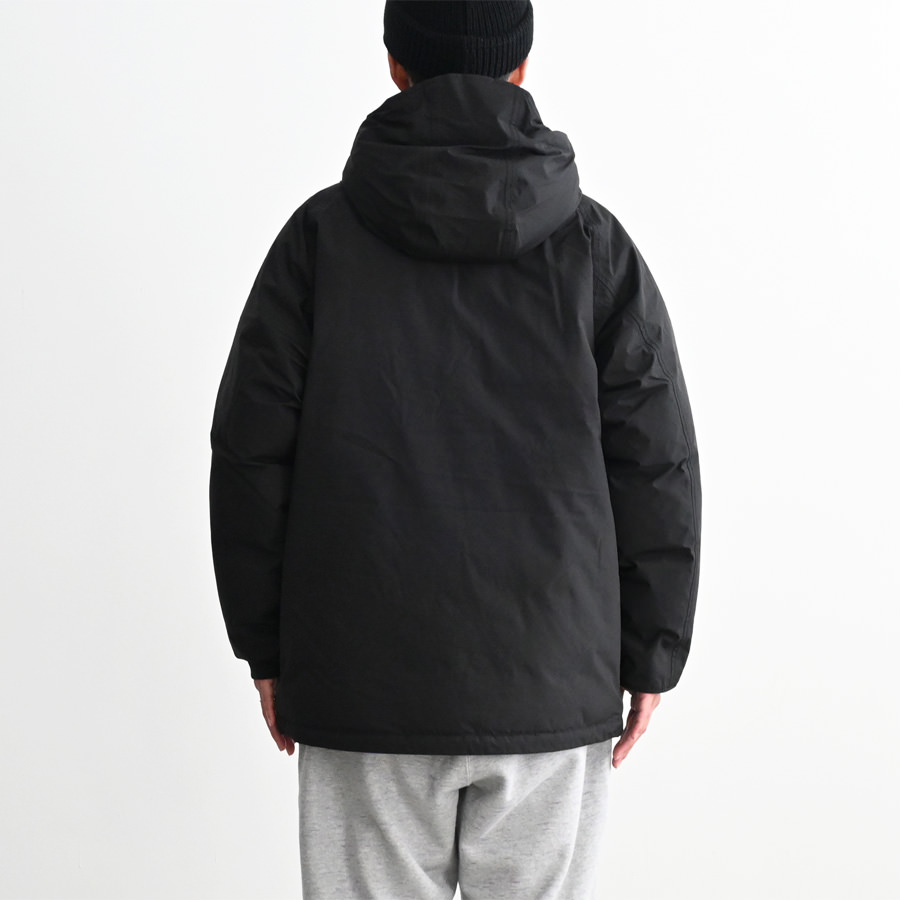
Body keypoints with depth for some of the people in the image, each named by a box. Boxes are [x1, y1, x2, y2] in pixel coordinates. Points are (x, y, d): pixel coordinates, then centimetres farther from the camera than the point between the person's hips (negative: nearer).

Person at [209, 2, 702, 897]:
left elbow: (250, 451, -2)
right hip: (553, 685, 0)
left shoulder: (322, 235, -2)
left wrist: (265, 644, 7)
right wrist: (650, 654, 6)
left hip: (364, 679, 0)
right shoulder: (594, 244, -1)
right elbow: (657, 466, -2)